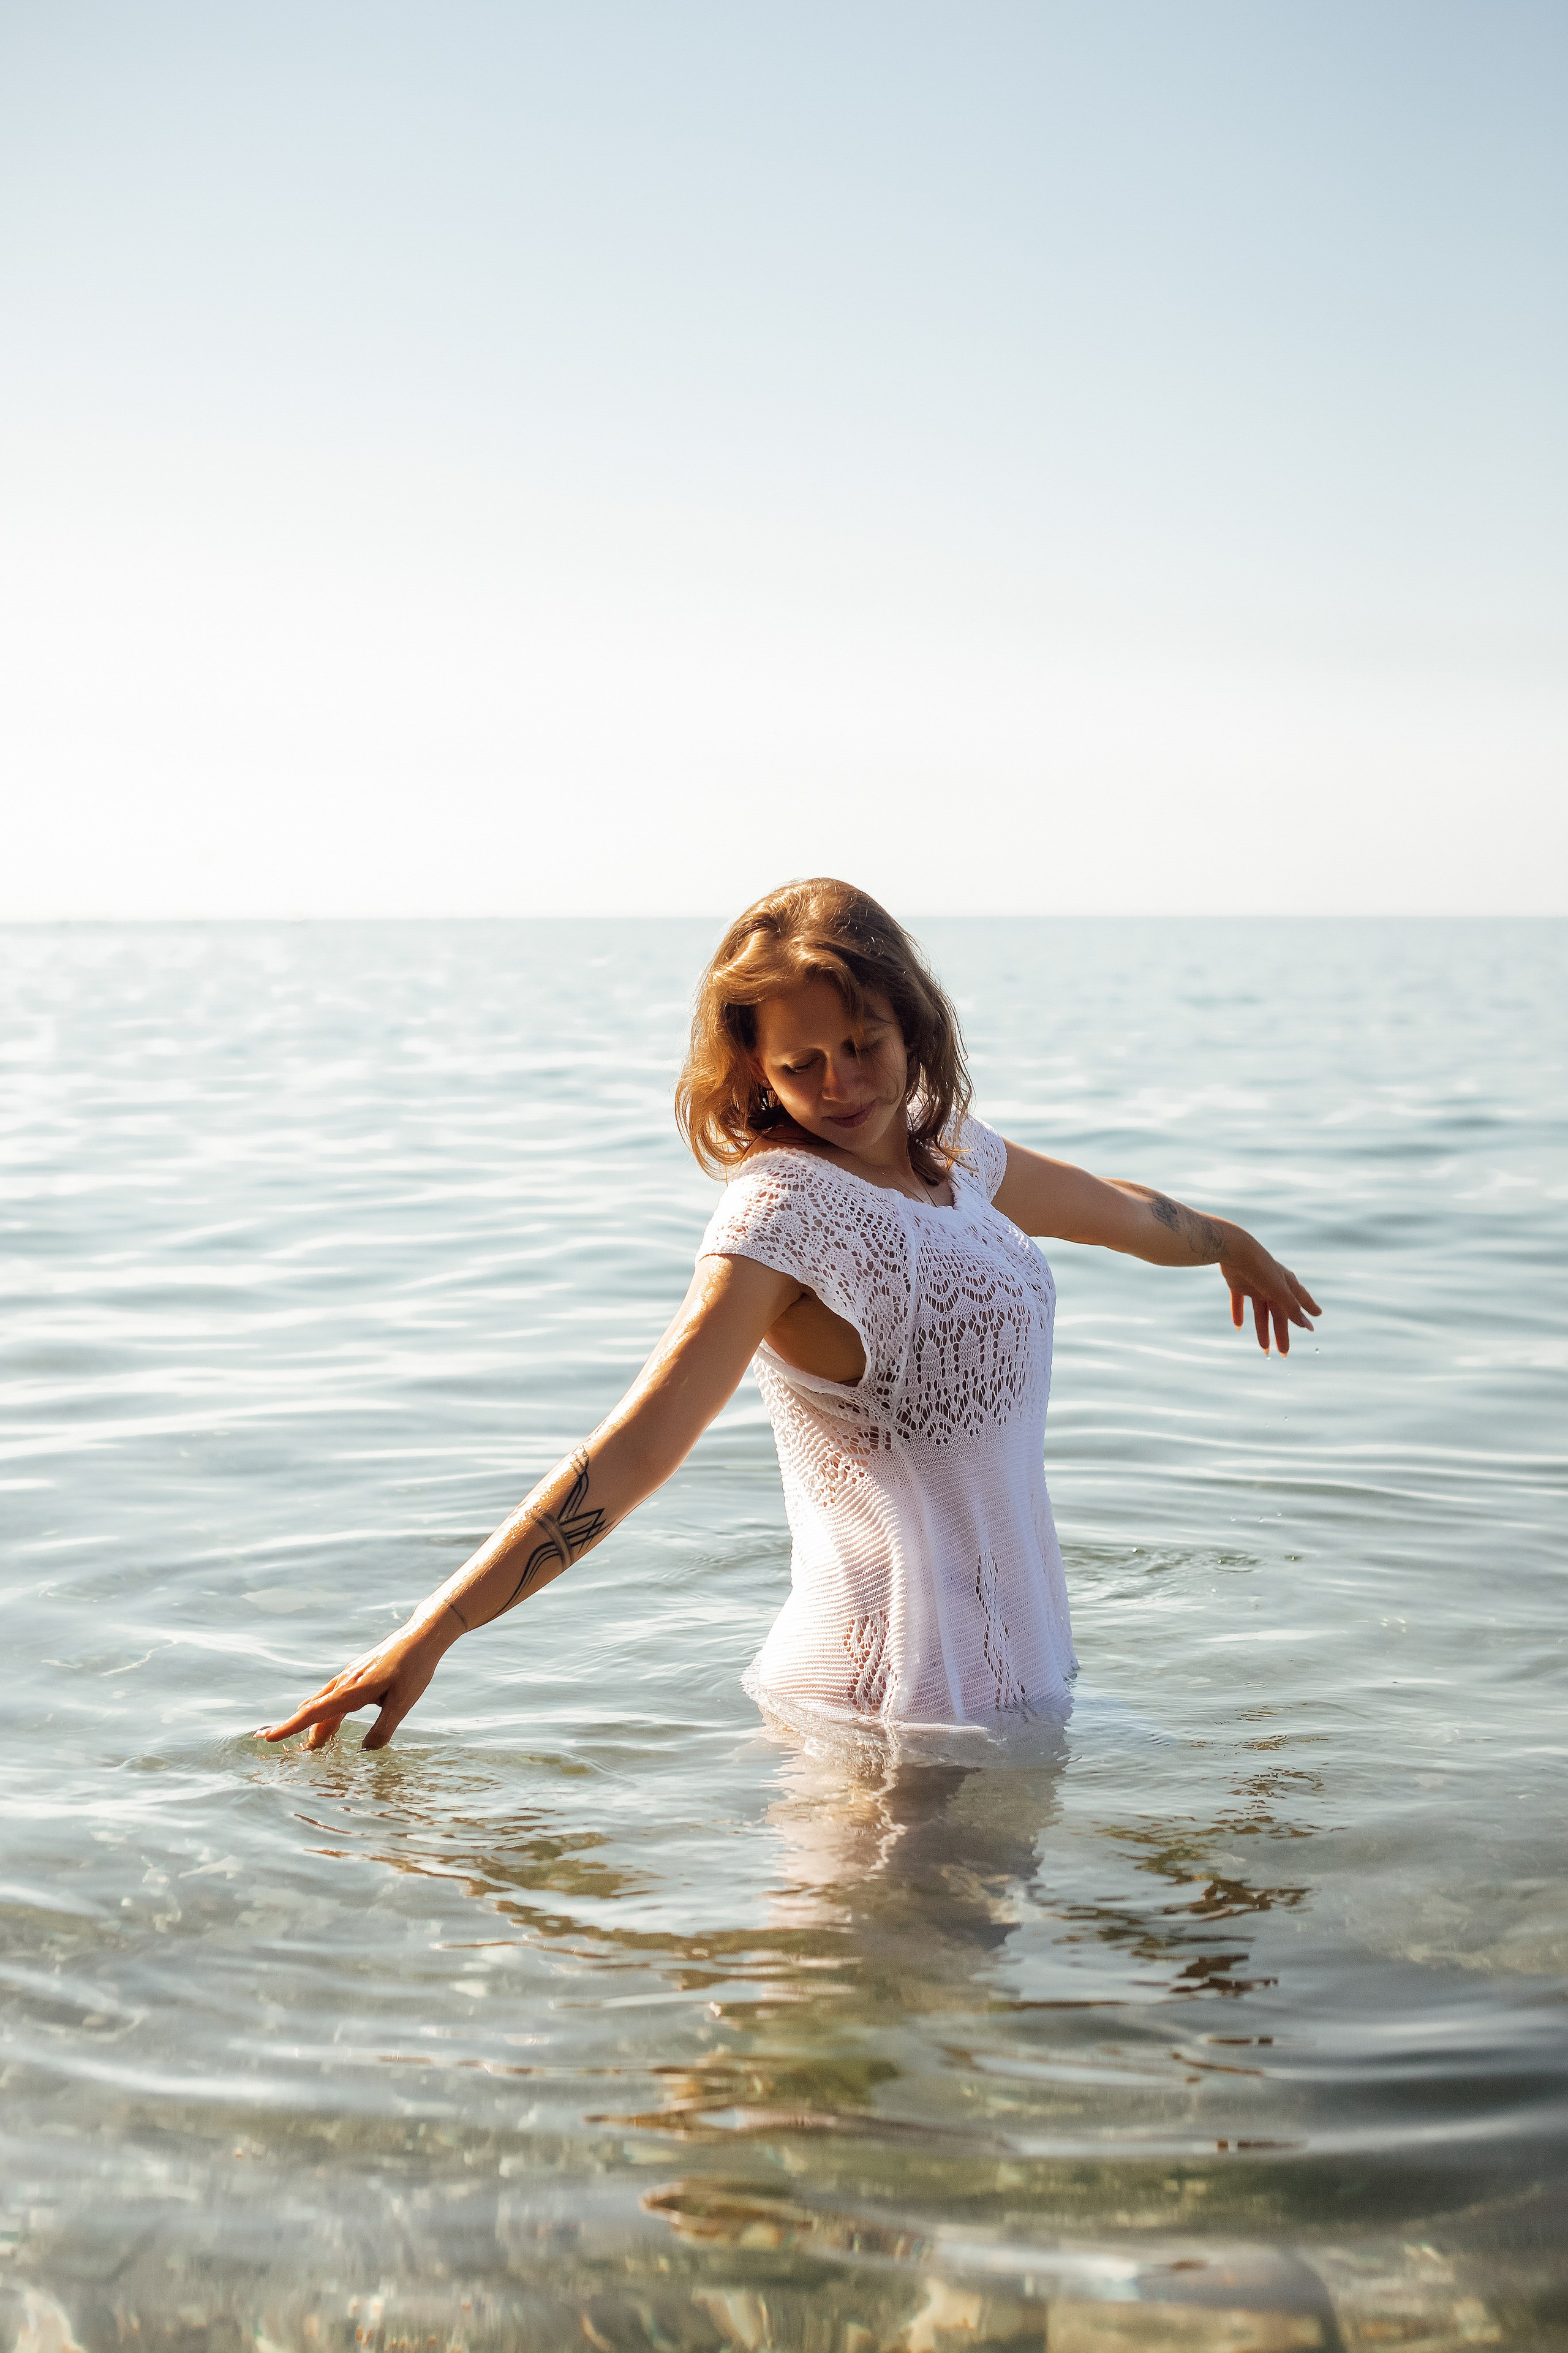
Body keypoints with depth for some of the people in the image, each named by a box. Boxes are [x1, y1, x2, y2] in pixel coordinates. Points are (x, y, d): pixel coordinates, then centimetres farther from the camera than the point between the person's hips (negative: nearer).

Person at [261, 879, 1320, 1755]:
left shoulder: (952, 1153, 8)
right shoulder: (784, 1201, -17)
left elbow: (1110, 1207, 31)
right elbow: (634, 1449, -23)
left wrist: (1230, 1242, 50)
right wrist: (430, 1634, -31)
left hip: (1012, 1666, 8)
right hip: (910, 1699, -8)